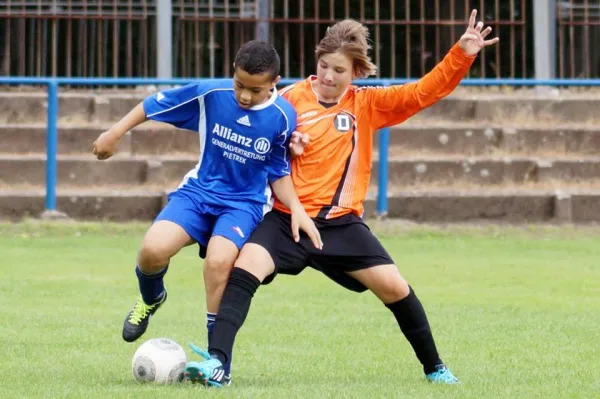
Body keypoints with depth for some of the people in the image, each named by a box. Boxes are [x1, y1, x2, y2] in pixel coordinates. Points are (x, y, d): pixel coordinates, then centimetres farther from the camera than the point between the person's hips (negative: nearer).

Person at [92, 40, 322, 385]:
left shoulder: (283, 117, -11)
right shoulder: (210, 93, -12)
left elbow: (279, 174, 3)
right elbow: (156, 104, 2)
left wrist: (296, 207, -13)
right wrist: (115, 134, 5)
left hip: (244, 203, -1)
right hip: (199, 191, 1)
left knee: (219, 262, -31)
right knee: (153, 249, -24)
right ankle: (151, 301, 14)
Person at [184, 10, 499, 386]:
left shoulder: (367, 104, 2)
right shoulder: (290, 98, -1)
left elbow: (425, 91, -4)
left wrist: (462, 55, -16)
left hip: (341, 224, 1)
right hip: (288, 218, -1)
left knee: (395, 287, -3)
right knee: (243, 271, -23)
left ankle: (434, 367, 17)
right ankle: (217, 362, -29)